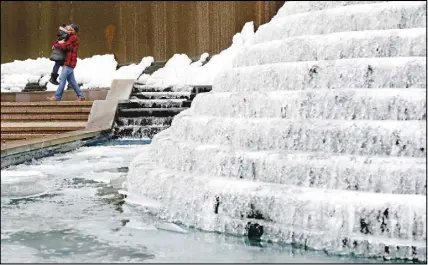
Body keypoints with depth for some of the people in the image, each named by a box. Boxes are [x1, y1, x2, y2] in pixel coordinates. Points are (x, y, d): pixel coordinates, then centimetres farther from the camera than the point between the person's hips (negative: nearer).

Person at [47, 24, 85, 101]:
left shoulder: (73, 38, -9)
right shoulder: (70, 37, 22)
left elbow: (65, 46, -20)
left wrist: (56, 45, -4)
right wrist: (58, 42, 1)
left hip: (69, 63, -10)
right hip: (68, 62, 10)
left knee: (62, 79, -9)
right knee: (72, 80, 10)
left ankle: (57, 97, -9)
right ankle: (80, 96, 12)